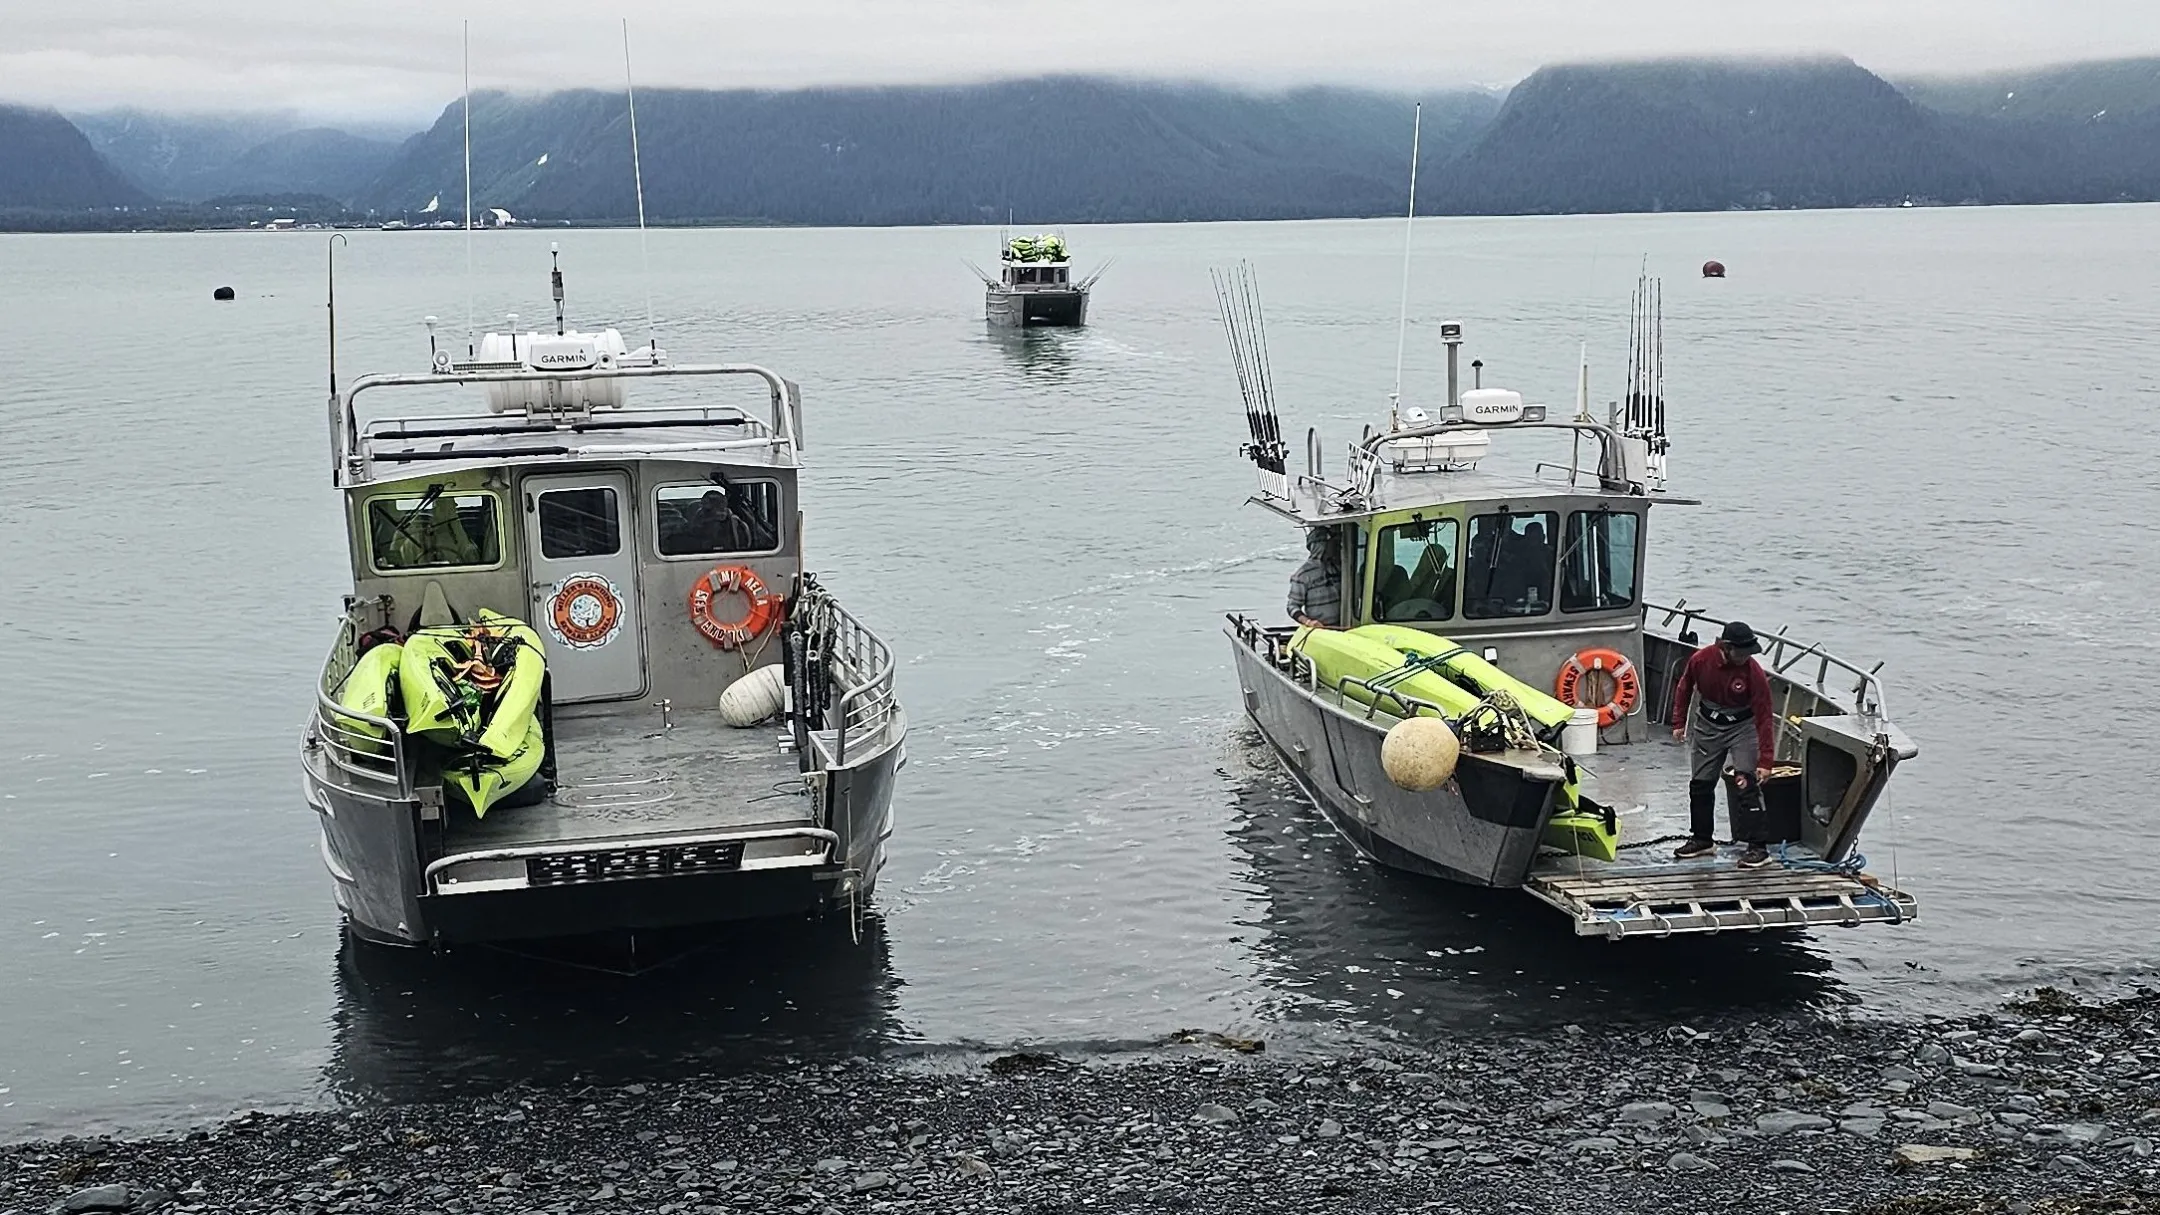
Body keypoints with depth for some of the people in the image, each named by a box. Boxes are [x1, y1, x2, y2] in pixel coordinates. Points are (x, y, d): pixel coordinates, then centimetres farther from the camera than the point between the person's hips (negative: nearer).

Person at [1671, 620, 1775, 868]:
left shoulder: (1754, 672, -27)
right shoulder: (1701, 660, -19)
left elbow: (1763, 717, -25)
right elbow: (1684, 689, 2)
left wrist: (1765, 761, -27)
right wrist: (1679, 723, 3)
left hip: (1742, 726, -4)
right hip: (1708, 724, 4)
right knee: (1700, 784, 10)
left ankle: (1758, 848, -10)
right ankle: (1701, 839, 27)